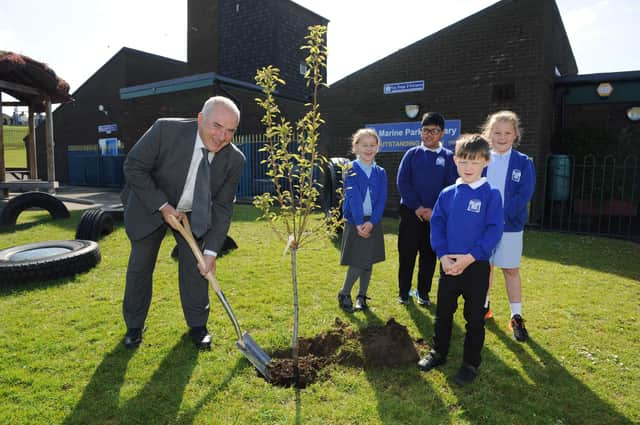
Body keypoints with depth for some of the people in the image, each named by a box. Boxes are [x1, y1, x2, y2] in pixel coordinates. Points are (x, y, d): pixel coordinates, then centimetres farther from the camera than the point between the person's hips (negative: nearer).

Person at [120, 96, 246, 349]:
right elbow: (133, 167, -21)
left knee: (196, 265, 1)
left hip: (195, 213, 2)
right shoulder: (166, 130, -32)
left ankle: (197, 325, 21)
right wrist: (163, 206, -25)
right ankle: (134, 326, 28)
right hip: (150, 206, -1)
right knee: (140, 266, 6)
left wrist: (211, 251, -22)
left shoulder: (234, 160, -23)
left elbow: (222, 208, -16)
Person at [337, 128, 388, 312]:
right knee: (357, 263, -4)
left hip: (373, 222, 4)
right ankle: (344, 294, 16)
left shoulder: (380, 173, 6)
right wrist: (359, 223, -20)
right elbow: (353, 197, -13)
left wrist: (371, 222, -15)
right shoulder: (351, 169, -4)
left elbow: (382, 200, -2)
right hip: (355, 222, -4)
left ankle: (362, 297, 24)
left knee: (368, 263, 9)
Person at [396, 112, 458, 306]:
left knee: (429, 255, 8)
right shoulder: (412, 154, 3)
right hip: (410, 212, 0)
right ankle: (403, 292, 17)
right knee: (406, 254, 4)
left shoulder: (448, 157, 3)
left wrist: (434, 210, -13)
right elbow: (402, 182, -3)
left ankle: (423, 293, 21)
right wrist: (417, 207, -11)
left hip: (436, 215, 0)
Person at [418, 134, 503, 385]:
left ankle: (471, 363, 26)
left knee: (474, 317, 9)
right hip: (449, 265, 4)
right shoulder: (447, 194, 3)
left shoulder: (491, 195, -8)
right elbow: (437, 224, 3)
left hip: (477, 266, -3)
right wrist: (442, 255, -10)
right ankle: (438, 353, 35)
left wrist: (471, 256, -19)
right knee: (443, 312, 16)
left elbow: (494, 230, -12)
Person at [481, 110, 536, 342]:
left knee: (511, 270, 6)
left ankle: (516, 317, 17)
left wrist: (501, 214, -19)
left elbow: (524, 195, -10)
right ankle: (483, 306, 29)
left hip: (510, 227, -1)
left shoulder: (524, 163, -2)